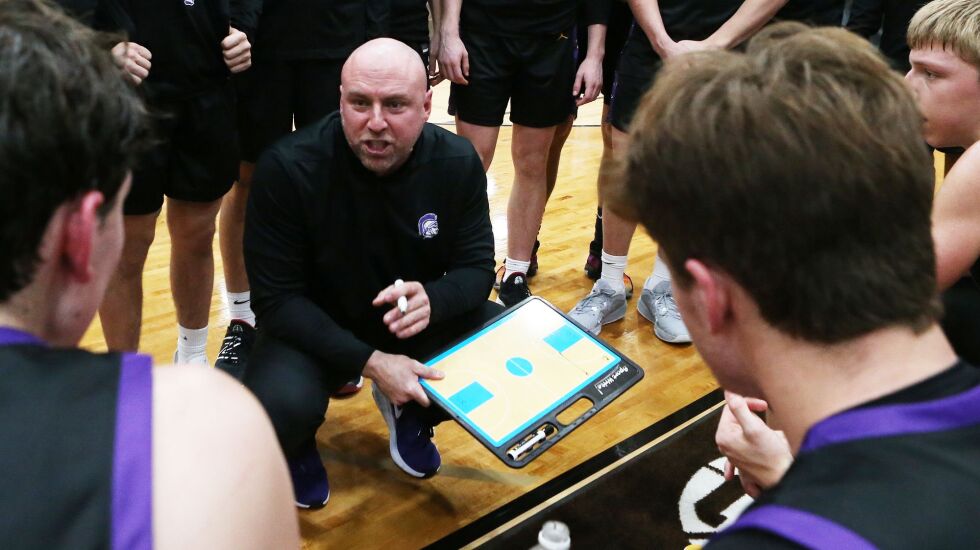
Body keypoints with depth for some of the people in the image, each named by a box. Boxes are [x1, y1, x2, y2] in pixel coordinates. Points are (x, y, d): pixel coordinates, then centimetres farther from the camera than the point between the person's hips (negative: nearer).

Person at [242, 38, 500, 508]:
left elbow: (477, 266, -7)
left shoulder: (458, 162, -13)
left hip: (422, 323, 4)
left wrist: (433, 301, -32)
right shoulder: (287, 168, -24)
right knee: (281, 409, -34)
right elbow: (277, 299, -20)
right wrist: (368, 361, -31)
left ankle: (408, 410, 14)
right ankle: (297, 444, 9)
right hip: (314, 329, -3)